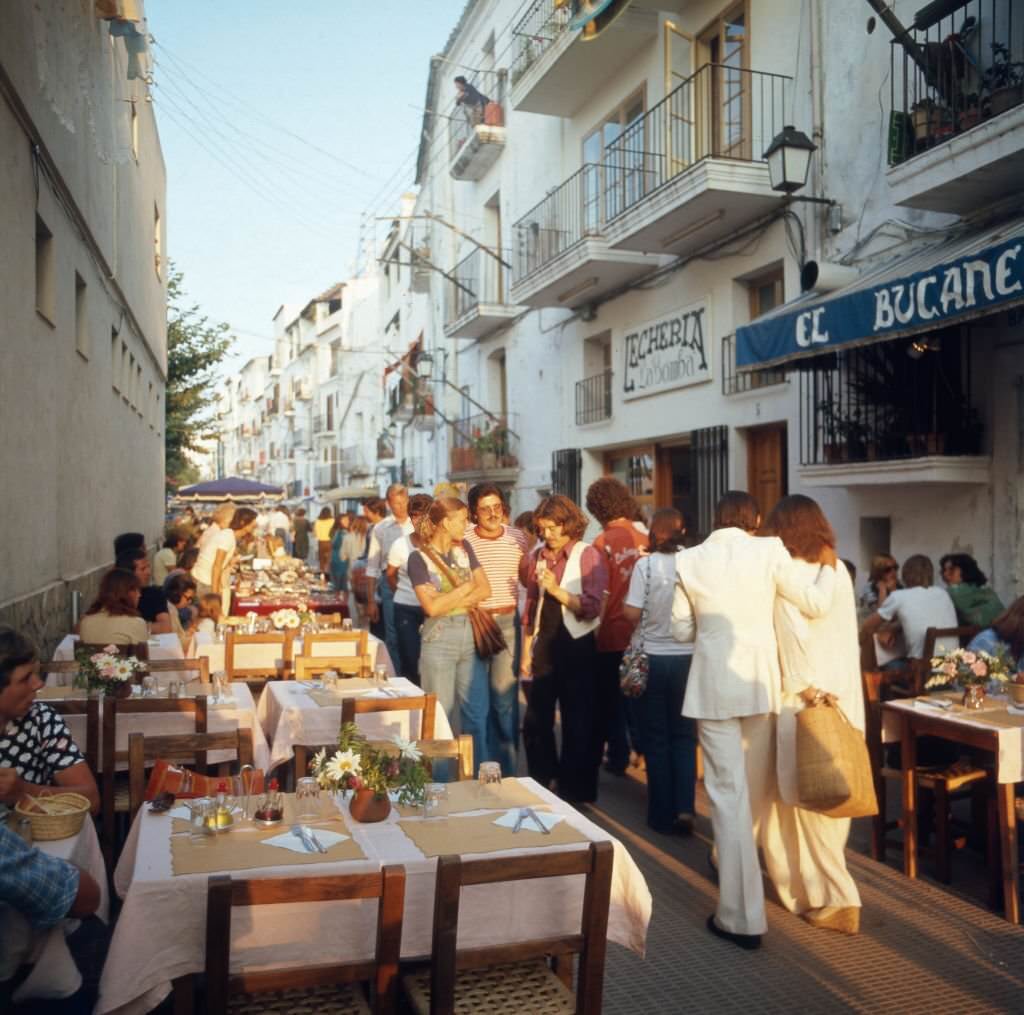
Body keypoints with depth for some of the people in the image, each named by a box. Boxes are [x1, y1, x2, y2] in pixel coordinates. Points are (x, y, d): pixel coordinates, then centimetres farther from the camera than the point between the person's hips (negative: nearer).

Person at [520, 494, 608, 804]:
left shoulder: (588, 555, -9)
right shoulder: (537, 558, 5)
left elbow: (592, 607, -15)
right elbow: (531, 607, 10)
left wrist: (557, 590, -24)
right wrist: (526, 651, 9)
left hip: (577, 646, -5)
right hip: (545, 647, 5)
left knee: (578, 724, 6)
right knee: (535, 722, 12)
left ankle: (575, 790, 23)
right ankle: (541, 786, 32)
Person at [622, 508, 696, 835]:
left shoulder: (646, 564, -10)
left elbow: (632, 613, -12)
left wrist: (623, 597, 7)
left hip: (653, 659, -2)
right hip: (688, 657, 2)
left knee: (657, 738, 11)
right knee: (684, 736, 16)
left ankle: (663, 814, 17)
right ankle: (684, 807, 7)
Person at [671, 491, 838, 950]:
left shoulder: (689, 560, -1)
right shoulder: (768, 551, -4)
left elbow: (681, 629, 3)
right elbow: (816, 604, -2)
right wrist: (828, 566, 15)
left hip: (713, 682, -1)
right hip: (760, 679, 1)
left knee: (728, 792, 1)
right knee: (757, 786, 21)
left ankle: (741, 916, 1)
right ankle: (735, 864, 42)